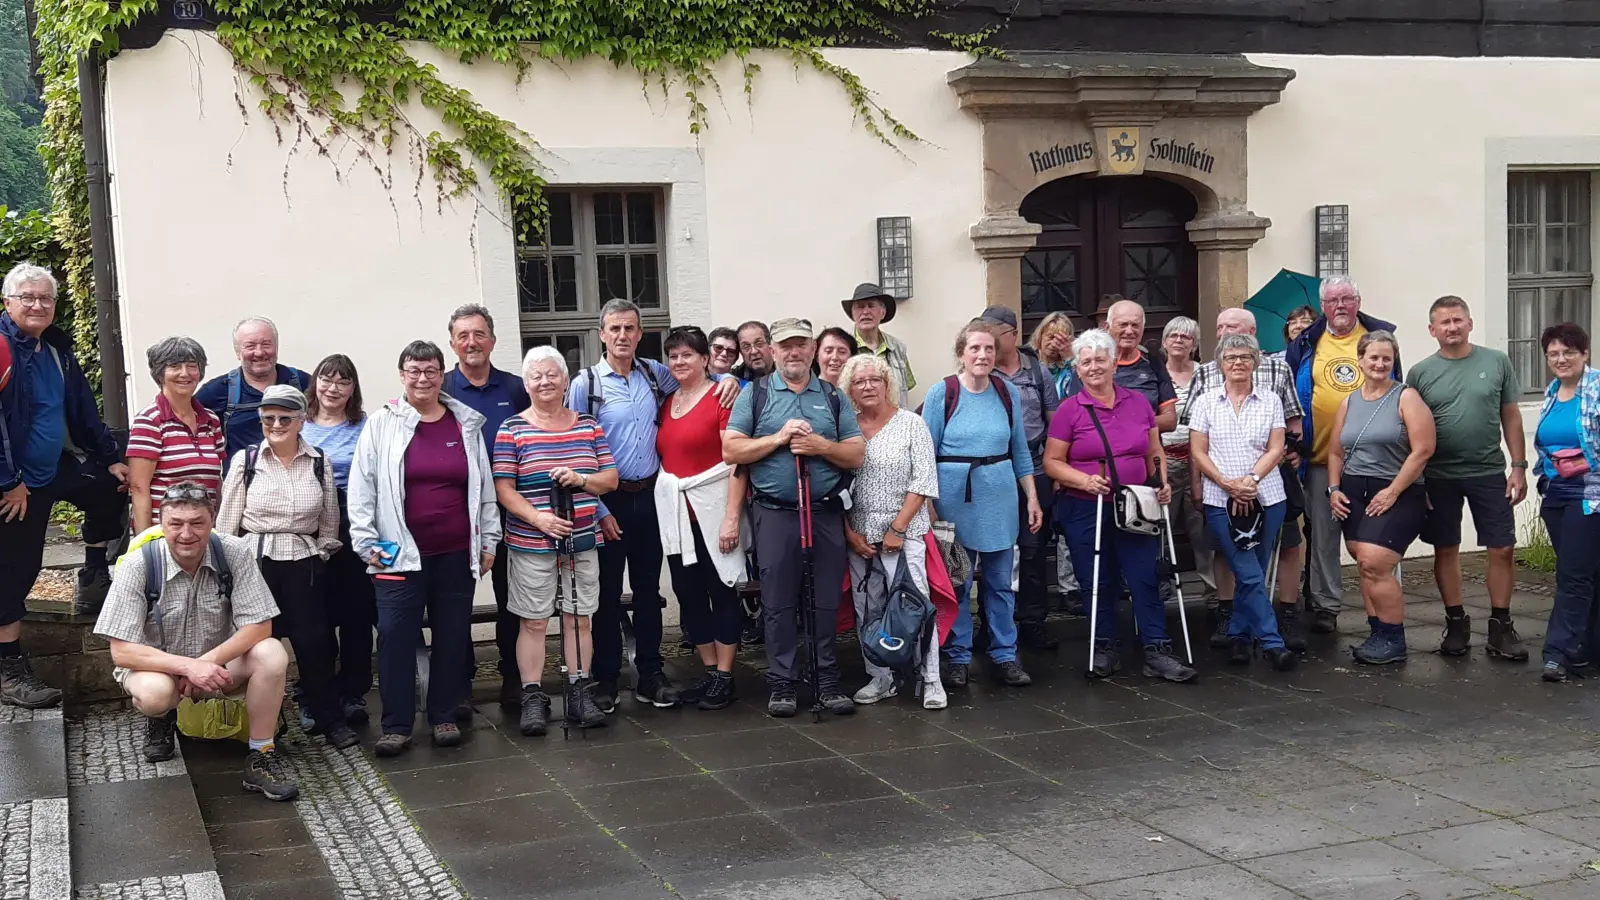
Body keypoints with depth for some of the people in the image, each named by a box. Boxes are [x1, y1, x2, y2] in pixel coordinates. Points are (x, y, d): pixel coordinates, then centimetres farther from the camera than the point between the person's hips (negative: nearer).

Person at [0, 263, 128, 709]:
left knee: (111, 487, 19)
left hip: (56, 467, 8)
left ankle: (93, 581, 31)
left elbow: (83, 410, 15)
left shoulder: (57, 348, 7)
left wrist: (111, 458, 13)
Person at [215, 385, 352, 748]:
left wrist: (320, 555, 4)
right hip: (255, 563, -1)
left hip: (305, 565, 1)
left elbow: (329, 522, 10)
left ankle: (331, 720, 16)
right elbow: (227, 522, 2)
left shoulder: (319, 462, 4)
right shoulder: (245, 460, -1)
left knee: (314, 643, 3)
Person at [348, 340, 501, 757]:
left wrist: (488, 539, 10)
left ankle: (444, 717, 21)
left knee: (452, 635, 8)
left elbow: (485, 486, 12)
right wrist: (366, 543, -6)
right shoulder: (381, 424, 0)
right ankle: (396, 725, 4)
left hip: (457, 551, 3)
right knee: (395, 635, -4)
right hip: (401, 551, -2)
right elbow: (361, 489, -1)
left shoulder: (467, 424, 8)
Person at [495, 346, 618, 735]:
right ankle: (533, 699, 8)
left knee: (579, 617, 8)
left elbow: (610, 478, 8)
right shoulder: (512, 429, -2)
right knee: (532, 621, 1)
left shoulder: (588, 426, 8)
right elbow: (503, 488, -7)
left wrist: (580, 479, -12)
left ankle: (580, 694, 16)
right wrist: (538, 518, -20)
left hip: (583, 541, 3)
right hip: (532, 543, -3)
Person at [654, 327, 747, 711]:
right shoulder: (666, 403, 12)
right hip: (674, 511, 7)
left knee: (721, 591, 0)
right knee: (688, 593, 10)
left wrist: (732, 517, -16)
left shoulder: (723, 398, -8)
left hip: (712, 506, -7)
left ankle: (725, 677, 9)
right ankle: (709, 671, 21)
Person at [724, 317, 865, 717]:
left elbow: (857, 455, 5)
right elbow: (730, 450, -3)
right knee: (779, 601, 2)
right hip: (774, 513, -2)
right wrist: (778, 438, -13)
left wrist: (821, 446, -12)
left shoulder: (833, 397, 10)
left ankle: (828, 682, 14)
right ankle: (782, 684, 10)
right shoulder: (755, 394, 5)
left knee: (827, 600, 6)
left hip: (826, 513, 2)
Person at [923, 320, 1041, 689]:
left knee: (1000, 581, 9)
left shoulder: (1008, 393, 5)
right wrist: (927, 505, -8)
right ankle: (957, 658, 15)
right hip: (955, 495, -3)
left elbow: (1020, 451, 13)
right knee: (956, 581, 4)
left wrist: (1032, 498, 10)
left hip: (999, 496, 3)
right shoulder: (942, 393, -5)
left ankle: (1004, 655, 19)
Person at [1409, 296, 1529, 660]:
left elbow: (1511, 417, 5)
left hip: (1489, 473, 0)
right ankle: (1456, 623, 21)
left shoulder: (1496, 362, 2)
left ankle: (1500, 627, 13)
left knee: (1502, 549, 1)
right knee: (1446, 550, 7)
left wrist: (1519, 467, 0)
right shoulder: (1421, 373, 0)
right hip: (1439, 477, 0)